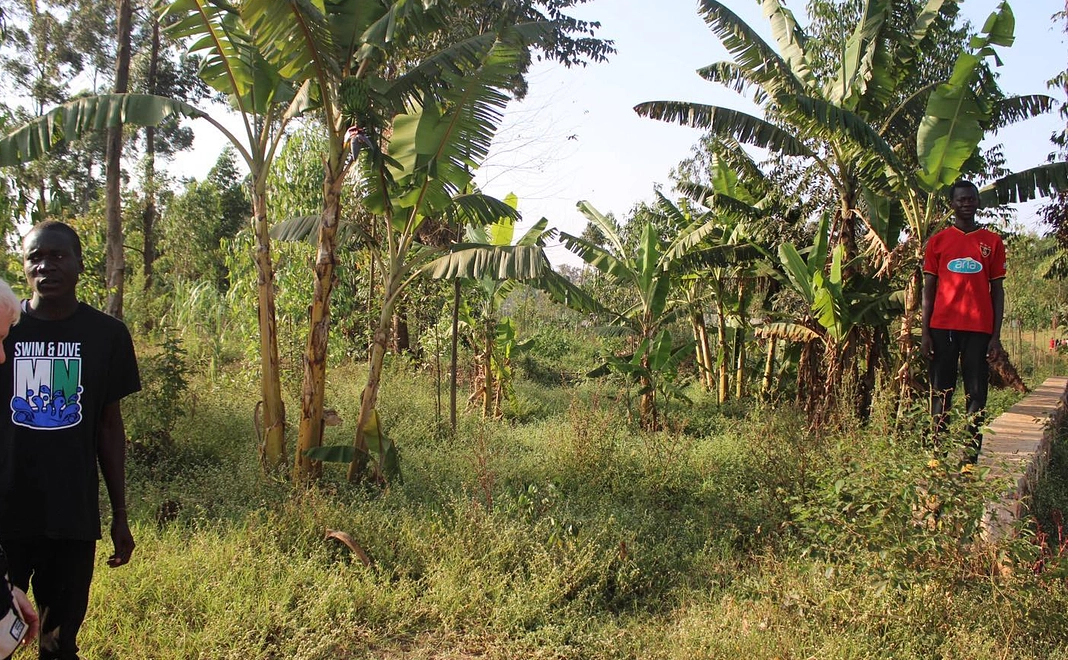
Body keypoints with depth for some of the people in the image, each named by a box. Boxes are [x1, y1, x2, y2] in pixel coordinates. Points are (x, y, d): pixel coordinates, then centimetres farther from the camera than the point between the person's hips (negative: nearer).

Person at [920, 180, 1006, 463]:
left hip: (979, 329, 0)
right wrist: (925, 333, 0)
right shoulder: (938, 241, 8)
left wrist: (996, 336, 1)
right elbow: (928, 290, 8)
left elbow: (997, 291, 8)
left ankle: (972, 456, 3)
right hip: (943, 327, 0)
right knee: (941, 392, 2)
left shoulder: (993, 242, 9)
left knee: (976, 394, 0)